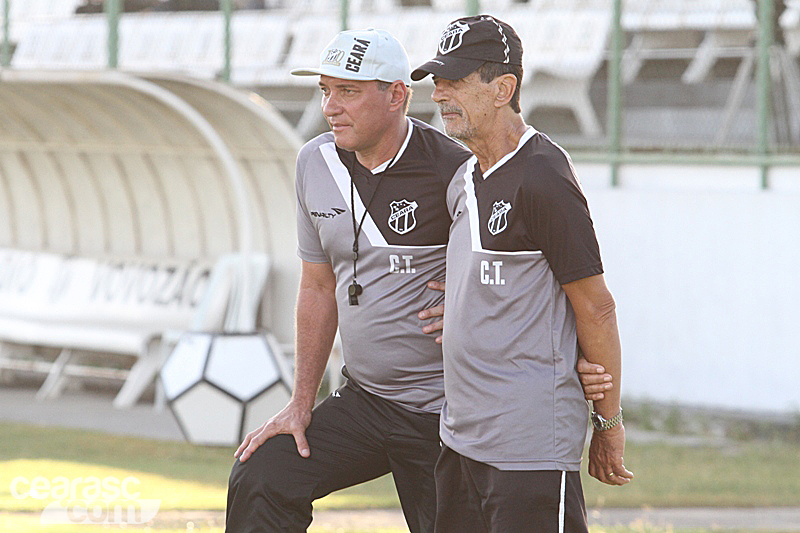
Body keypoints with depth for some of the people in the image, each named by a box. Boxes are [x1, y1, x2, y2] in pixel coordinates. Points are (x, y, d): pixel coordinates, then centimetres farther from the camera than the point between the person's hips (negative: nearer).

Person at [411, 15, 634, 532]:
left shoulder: (543, 179, -14)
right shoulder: (464, 182, 14)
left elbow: (596, 306, -11)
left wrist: (610, 421, -7)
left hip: (533, 446, -9)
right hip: (462, 436, 9)